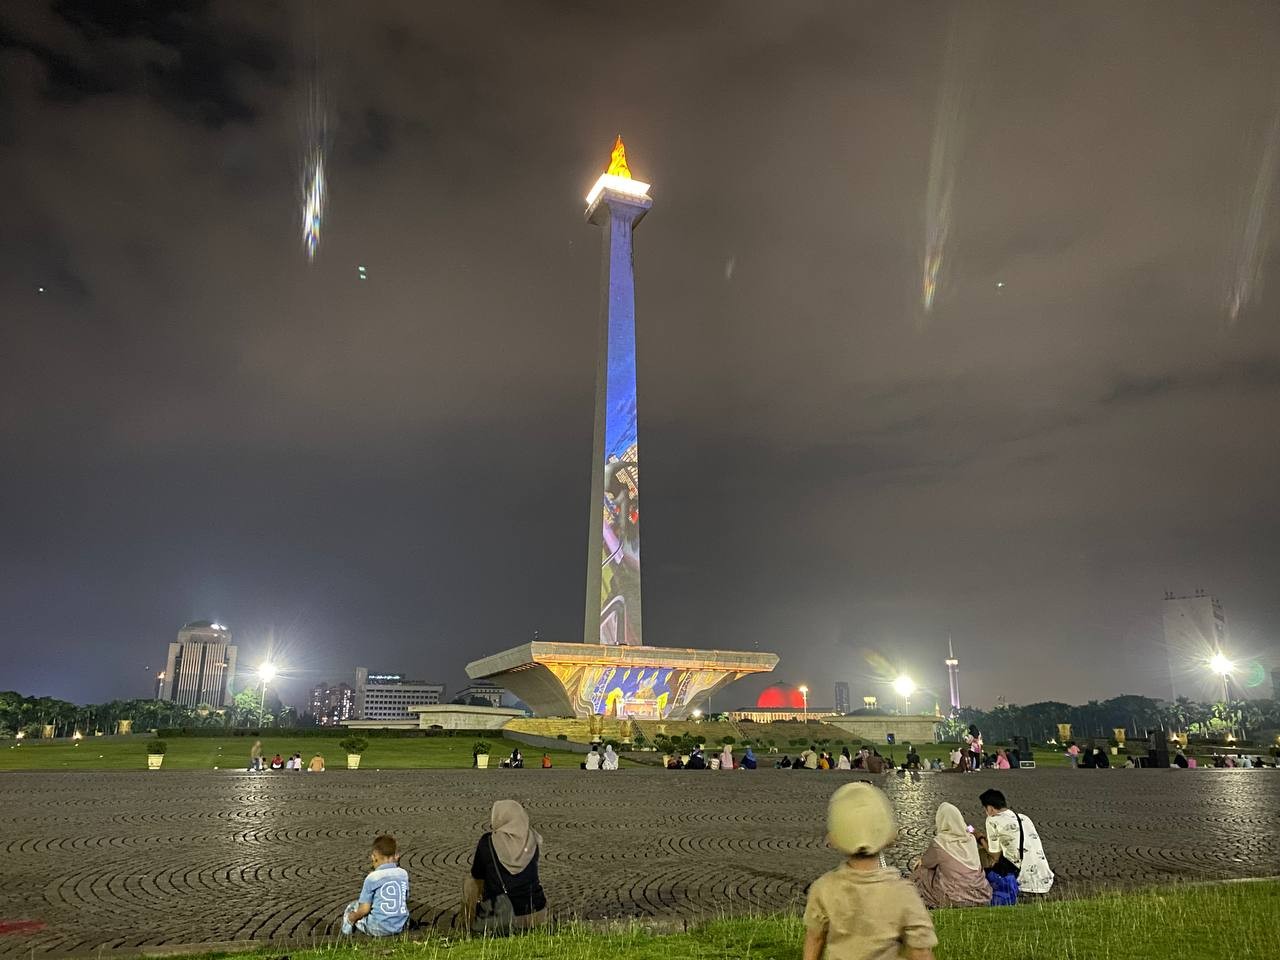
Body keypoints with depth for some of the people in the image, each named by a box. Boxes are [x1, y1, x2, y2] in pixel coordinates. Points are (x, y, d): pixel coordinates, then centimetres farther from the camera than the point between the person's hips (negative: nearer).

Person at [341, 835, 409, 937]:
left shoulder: (372, 878, -12)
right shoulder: (404, 874, 0)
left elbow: (364, 909, -11)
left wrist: (353, 918, 9)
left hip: (379, 929, -5)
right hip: (400, 927, 5)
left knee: (352, 907, 19)